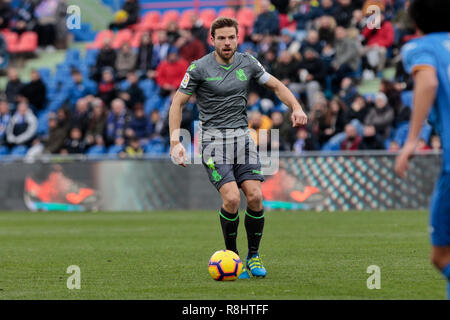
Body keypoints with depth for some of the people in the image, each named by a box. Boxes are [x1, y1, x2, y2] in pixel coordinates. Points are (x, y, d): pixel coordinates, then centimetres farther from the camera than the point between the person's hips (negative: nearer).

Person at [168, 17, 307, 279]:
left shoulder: (247, 63, 6)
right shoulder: (200, 68, -5)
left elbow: (276, 85, 17)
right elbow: (178, 102, 0)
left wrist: (296, 107, -1)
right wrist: (175, 142, -9)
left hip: (242, 136, 4)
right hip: (213, 139, -4)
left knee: (255, 196, -12)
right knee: (231, 198, -20)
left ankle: (254, 256, 8)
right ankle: (232, 256, 0)